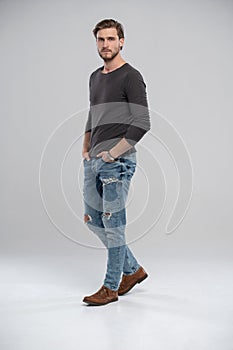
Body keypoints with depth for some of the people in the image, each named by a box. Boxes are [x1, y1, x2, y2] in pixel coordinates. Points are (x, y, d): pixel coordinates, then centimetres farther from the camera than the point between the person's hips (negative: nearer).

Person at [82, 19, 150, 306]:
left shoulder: (131, 77, -9)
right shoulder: (95, 78, 16)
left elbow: (142, 123, -17)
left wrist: (112, 153, -16)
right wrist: (85, 150, 14)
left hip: (117, 162, -9)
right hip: (94, 161, 9)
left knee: (112, 223, -2)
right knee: (93, 220, 13)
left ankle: (111, 287, 13)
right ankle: (133, 269, 28)